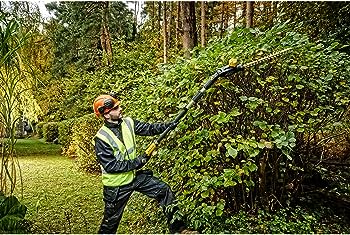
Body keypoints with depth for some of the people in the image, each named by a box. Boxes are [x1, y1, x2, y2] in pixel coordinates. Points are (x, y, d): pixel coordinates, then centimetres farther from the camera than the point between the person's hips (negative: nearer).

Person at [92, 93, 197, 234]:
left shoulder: (128, 123, -6)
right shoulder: (101, 138, -23)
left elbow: (149, 129, -6)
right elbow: (110, 166, -25)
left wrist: (170, 125, -20)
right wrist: (137, 162, -23)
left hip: (134, 175, 6)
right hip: (117, 185, -5)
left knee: (164, 191, 1)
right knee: (111, 220, 12)